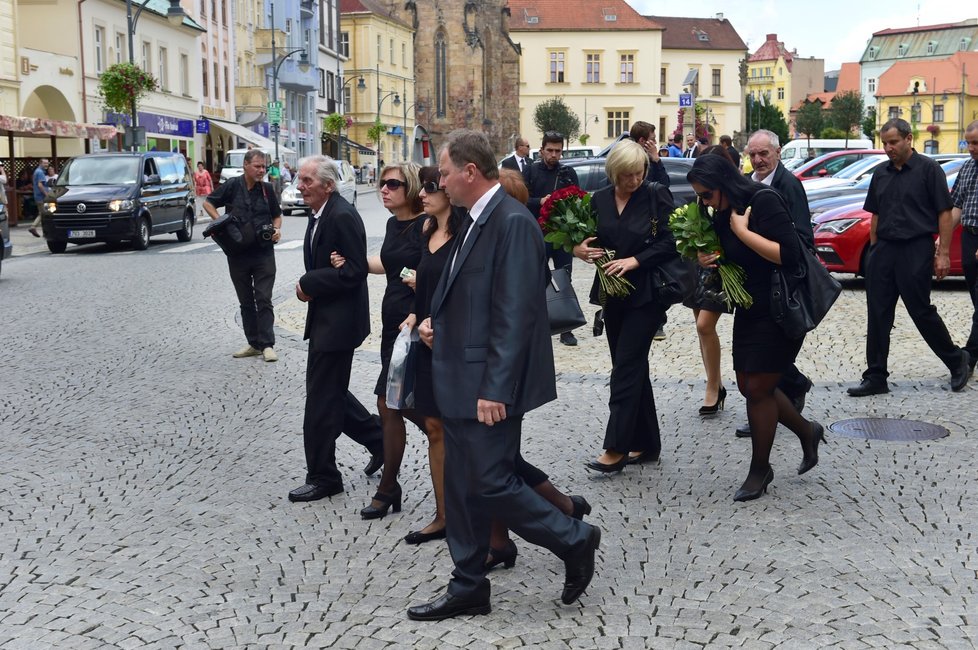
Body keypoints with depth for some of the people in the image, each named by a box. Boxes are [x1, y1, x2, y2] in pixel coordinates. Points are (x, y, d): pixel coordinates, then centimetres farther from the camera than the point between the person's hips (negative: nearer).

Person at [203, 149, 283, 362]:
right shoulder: (232, 186, -3)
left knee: (264, 299, -5)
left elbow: (277, 215, 15)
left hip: (263, 252, 0)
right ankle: (254, 344, 18)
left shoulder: (267, 189, 2)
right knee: (246, 301, 9)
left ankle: (267, 345, -2)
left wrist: (277, 229, -5)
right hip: (238, 254, 1)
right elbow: (208, 203, 6)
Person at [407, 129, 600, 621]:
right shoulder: (475, 220, 12)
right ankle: (468, 589, 25)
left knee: (490, 483, -4)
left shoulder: (512, 222, -17)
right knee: (462, 487, 14)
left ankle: (574, 541, 16)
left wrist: (496, 390, -23)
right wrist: (437, 319, 4)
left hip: (488, 386, -10)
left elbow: (515, 313, -22)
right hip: (461, 382, 10)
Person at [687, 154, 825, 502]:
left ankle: (759, 469, 13)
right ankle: (807, 432, 33)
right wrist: (710, 260, -4)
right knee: (749, 386, 11)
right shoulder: (724, 213, 5)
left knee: (758, 388, -4)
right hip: (749, 309, 9)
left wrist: (742, 231, -25)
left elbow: (789, 255, -27)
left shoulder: (764, 201, -20)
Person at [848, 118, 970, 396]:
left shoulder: (928, 169, -5)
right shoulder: (880, 175, 13)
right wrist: (874, 250, 14)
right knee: (878, 316, 4)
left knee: (922, 312, 0)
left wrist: (943, 253, -12)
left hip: (916, 250, -6)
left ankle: (957, 360, 22)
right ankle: (875, 378, 9)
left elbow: (944, 213, -7)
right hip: (883, 250, 6)